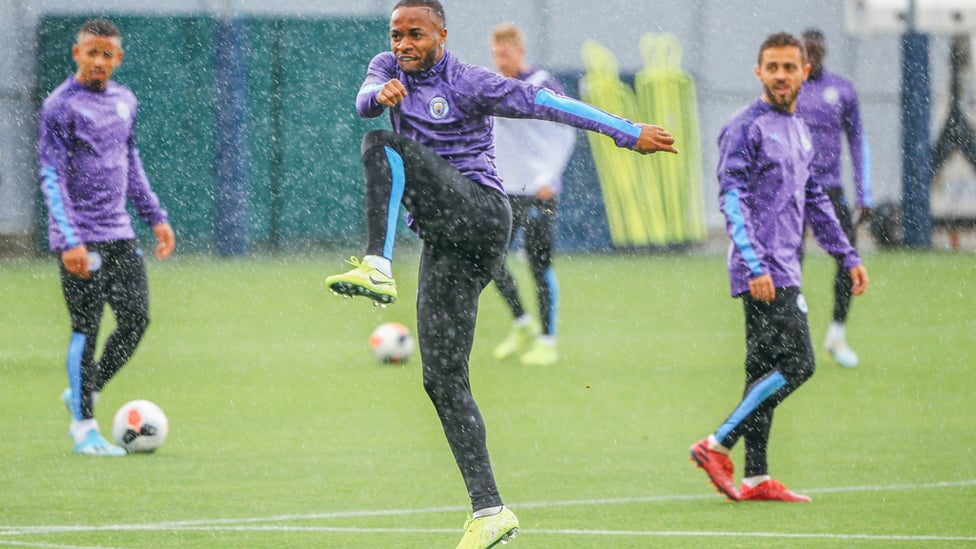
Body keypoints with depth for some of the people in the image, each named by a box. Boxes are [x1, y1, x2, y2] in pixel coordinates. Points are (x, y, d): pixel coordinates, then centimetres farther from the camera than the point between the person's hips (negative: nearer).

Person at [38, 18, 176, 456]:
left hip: (119, 233, 7)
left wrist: (155, 216, 20)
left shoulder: (124, 101, 12)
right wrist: (69, 241, -21)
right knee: (87, 326, -6)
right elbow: (52, 178, -13)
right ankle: (84, 428, 1)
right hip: (81, 237, -7)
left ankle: (84, 392, 21)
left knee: (136, 318, 2)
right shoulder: (61, 106, -10)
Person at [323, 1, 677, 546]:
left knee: (383, 145, -24)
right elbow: (366, 98, -6)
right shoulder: (391, 67, 14)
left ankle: (379, 268, -38)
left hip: (478, 211, -7)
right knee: (443, 379, -1)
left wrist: (628, 133, -11)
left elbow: (542, 102, -7)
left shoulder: (466, 83, -3)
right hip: (446, 243, 7)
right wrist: (381, 95, -32)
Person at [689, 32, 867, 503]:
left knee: (766, 370, 8)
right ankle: (717, 446, -10)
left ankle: (756, 478, 10)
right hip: (762, 272, -9)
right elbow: (732, 199, -16)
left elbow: (814, 200, 27)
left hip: (784, 272, 9)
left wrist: (848, 255, 23)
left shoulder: (799, 131, 18)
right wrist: (755, 265, -24)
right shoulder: (746, 128, -8)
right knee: (796, 364, -14)